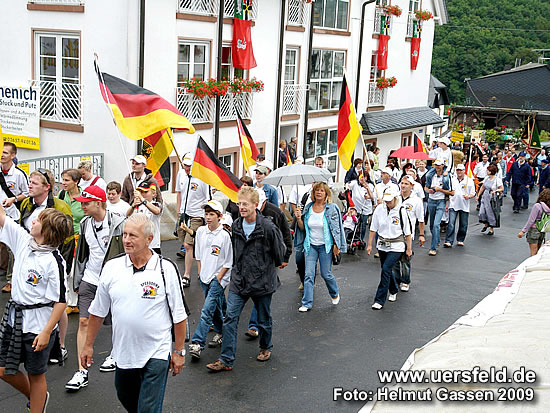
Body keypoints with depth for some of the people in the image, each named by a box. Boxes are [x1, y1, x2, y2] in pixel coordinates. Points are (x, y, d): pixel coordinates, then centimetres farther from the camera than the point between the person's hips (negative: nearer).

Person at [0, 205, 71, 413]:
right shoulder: (23, 241, -1)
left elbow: (61, 301, -18)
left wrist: (46, 332, -20)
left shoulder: (54, 262, -20)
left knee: (36, 375, 9)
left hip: (37, 324, -7)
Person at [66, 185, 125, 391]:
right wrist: (77, 281, 15)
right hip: (89, 280, 5)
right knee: (84, 322, -2)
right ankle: (82, 371, 2)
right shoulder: (85, 224, 5)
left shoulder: (118, 224, -14)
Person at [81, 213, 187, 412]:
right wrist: (88, 346, 9)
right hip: (123, 352, 4)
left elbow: (179, 315, -5)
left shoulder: (166, 269, -11)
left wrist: (179, 351, -4)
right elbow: (98, 312, 8)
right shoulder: (111, 268, -2)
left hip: (157, 353, -4)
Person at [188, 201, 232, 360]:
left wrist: (218, 278, -10)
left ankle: (197, 344, -16)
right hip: (205, 277, 6)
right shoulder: (201, 232, 3)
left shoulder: (225, 235, -13)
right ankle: (220, 332, 37)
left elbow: (229, 262, -8)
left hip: (218, 277, -6)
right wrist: (200, 272, 10)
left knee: (207, 310, -13)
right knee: (216, 308, 17)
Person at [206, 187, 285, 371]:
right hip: (239, 281, 4)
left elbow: (279, 252, -3)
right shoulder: (236, 226, 1)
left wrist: (272, 266, 11)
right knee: (230, 318, -3)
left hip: (262, 281, -4)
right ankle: (226, 360, 2)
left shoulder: (268, 227, -17)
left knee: (264, 320, 14)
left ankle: (266, 348, 41)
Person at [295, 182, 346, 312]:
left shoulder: (332, 208, -5)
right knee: (309, 275, -1)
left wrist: (336, 246, -9)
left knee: (326, 274, 4)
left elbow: (336, 228, -4)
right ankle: (307, 303, 4)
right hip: (311, 245, 3)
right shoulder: (308, 208, 4)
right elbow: (303, 228, 9)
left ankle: (335, 294, 32)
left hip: (325, 246, -3)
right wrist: (299, 218, -10)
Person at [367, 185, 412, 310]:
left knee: (386, 269, -15)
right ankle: (394, 291, 42)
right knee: (387, 270, 15)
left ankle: (380, 300, -9)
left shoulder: (401, 211, -10)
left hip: (396, 246, -4)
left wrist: (409, 248, 0)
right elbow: (373, 229, 5)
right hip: (382, 245, 4)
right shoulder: (379, 209, -2)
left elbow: (407, 233, -3)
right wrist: (370, 244, 5)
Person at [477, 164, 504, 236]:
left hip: (493, 199, -6)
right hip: (485, 197, 6)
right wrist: (478, 195, 17)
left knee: (491, 213, 2)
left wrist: (495, 190, -26)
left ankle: (491, 229, 15)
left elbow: (502, 189, -9)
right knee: (482, 212, 3)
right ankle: (486, 224, 29)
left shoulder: (497, 180, -12)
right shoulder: (486, 178, 6)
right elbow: (482, 187, 16)